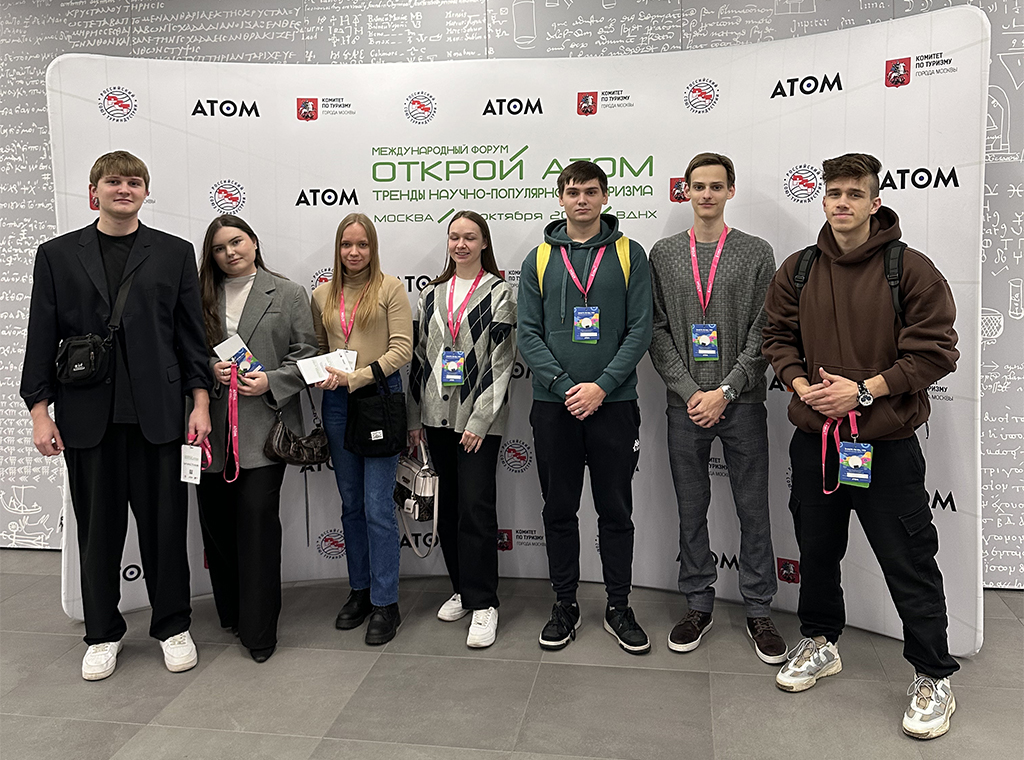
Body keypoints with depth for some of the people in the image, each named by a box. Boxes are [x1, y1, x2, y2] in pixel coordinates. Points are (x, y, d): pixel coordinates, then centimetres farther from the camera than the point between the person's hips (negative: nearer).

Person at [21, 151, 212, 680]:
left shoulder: (175, 253, 8)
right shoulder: (57, 255, 9)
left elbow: (192, 334, 5)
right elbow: (42, 339, 7)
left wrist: (200, 402, -1)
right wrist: (40, 411, 0)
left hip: (158, 413, -1)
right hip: (87, 416, 1)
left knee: (165, 524, 5)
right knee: (98, 528, 9)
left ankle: (173, 626, 22)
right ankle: (103, 633, 26)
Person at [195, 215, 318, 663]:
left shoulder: (288, 295, 7)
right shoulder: (202, 298, 13)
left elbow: (306, 354, 2)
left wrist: (271, 382, -11)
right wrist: (209, 371, -7)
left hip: (264, 425, -3)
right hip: (212, 427, 4)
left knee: (258, 518, -8)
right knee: (216, 520, 8)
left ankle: (258, 629, 3)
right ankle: (231, 612, 27)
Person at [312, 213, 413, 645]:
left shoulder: (390, 289, -1)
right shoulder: (323, 295, 12)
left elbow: (402, 349, -8)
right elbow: (316, 349, 18)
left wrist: (355, 378, -16)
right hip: (336, 403, 5)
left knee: (378, 505, -6)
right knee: (351, 504, 12)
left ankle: (385, 603, 5)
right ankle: (360, 591, 24)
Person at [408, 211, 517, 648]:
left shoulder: (499, 292, -2)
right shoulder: (432, 294, 12)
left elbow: (501, 361, -8)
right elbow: (420, 356, 13)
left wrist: (480, 420, -13)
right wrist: (415, 416, 9)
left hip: (479, 418, -5)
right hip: (437, 415, 5)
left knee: (476, 506, -7)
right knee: (448, 505, 12)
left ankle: (482, 604, 3)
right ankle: (462, 588, 26)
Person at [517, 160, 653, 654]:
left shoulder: (629, 255, 3)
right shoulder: (539, 260, 6)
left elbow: (640, 330, -2)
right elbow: (528, 335, 0)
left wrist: (601, 385, -13)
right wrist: (566, 387, -12)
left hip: (613, 404, -1)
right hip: (554, 406, 1)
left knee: (615, 510, 7)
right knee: (559, 510, 9)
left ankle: (618, 607, 22)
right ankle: (565, 605, 24)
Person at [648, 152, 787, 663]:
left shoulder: (757, 254, 4)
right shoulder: (663, 255, 7)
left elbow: (763, 333, -2)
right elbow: (657, 332, 1)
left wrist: (725, 391, -12)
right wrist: (690, 391, -9)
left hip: (741, 403, -1)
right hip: (684, 404, 1)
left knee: (753, 510, 6)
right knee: (691, 510, 9)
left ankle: (758, 611, 20)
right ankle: (698, 605, 23)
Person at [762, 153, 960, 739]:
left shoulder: (912, 270, -7)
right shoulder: (798, 270, 5)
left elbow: (935, 352, -9)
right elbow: (778, 337, 10)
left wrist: (863, 390, -16)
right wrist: (802, 384, -8)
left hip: (886, 444, -4)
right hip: (814, 438, 4)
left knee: (909, 562, 3)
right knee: (817, 548, 18)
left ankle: (934, 679, 22)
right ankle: (821, 643, 39)